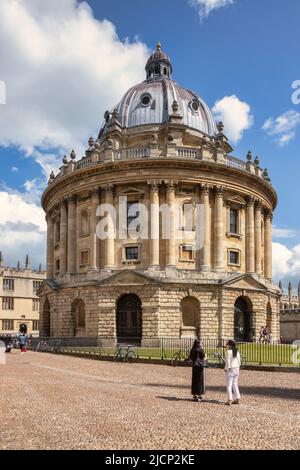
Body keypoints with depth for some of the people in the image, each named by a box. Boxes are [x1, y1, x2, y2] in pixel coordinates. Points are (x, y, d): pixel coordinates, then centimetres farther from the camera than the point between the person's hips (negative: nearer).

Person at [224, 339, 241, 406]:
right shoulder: (237, 352, 6)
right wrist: (237, 369, 16)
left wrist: (226, 369, -8)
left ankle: (229, 400, -3)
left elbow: (228, 362, -16)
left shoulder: (228, 352, -14)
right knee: (235, 384, 16)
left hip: (230, 370, -6)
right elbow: (239, 362, 9)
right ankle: (237, 399, 16)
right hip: (236, 369, 6)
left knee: (229, 385, 0)